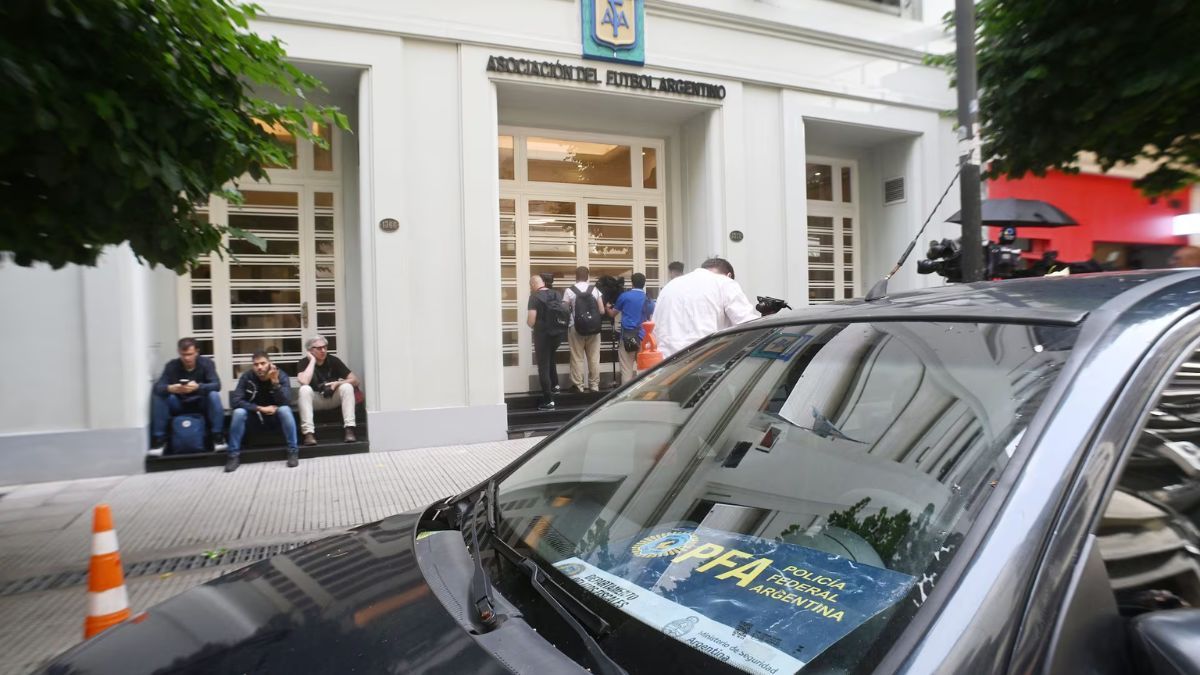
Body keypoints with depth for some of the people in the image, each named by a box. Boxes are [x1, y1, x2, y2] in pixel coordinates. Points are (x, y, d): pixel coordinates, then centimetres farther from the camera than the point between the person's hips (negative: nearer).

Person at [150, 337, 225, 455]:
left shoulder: (206, 363, -12)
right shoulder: (172, 365, -10)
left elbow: (216, 385, -24)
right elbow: (158, 387, -19)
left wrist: (198, 387, -45)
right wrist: (170, 388, -43)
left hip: (201, 403, -1)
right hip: (179, 404, 2)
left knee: (214, 395, -31)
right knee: (158, 396, -25)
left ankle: (217, 437, -24)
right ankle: (158, 439, -17)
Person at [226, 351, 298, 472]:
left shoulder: (281, 375, -16)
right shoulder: (247, 377, -14)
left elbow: (285, 401, -27)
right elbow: (234, 401, -21)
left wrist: (275, 382, -40)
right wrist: (260, 409, -26)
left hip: (276, 417, -1)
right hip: (255, 417, 1)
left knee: (285, 409, -33)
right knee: (239, 412, -28)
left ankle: (293, 451, -23)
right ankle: (234, 455, -15)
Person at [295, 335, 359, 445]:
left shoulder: (333, 360, -8)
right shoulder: (304, 363, -11)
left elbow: (355, 381, -10)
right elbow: (304, 382, -33)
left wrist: (337, 383, -28)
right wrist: (312, 360, -25)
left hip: (333, 398, 1)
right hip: (315, 400, -1)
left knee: (347, 386, -27)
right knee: (304, 389, -31)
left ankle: (349, 429, -32)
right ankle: (308, 432, -37)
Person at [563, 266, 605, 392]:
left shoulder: (569, 291, -3)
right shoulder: (595, 290, 4)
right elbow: (602, 310, 2)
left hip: (576, 328, -2)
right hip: (593, 328, 2)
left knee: (577, 358, 4)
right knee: (594, 358, 10)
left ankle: (579, 386, 5)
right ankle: (594, 385, 15)